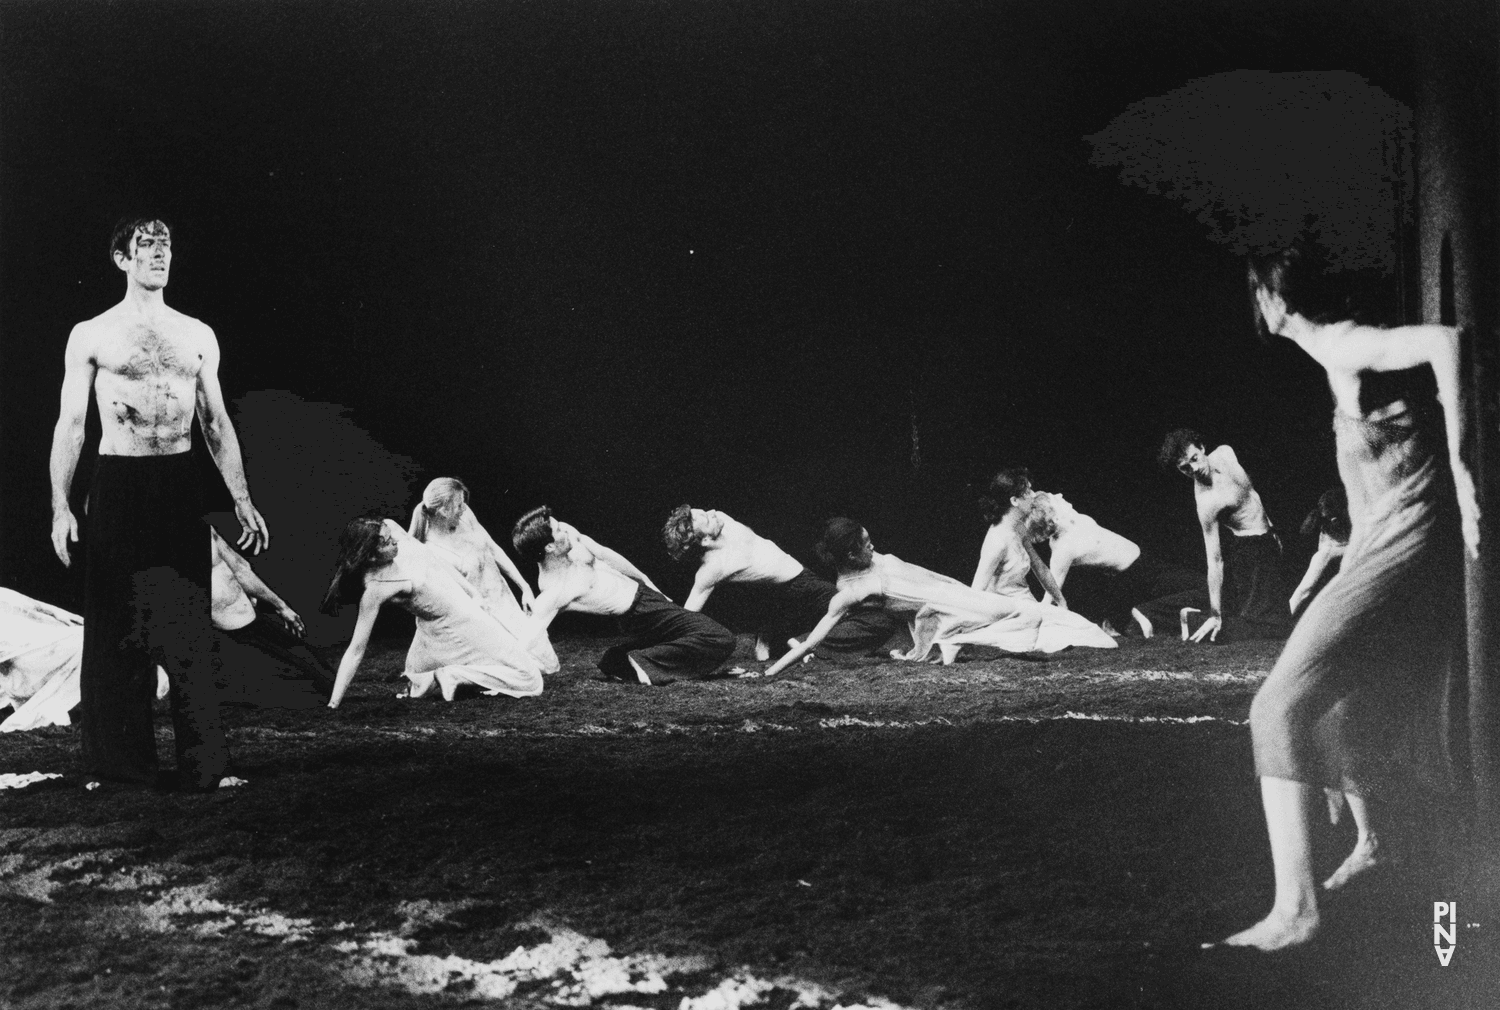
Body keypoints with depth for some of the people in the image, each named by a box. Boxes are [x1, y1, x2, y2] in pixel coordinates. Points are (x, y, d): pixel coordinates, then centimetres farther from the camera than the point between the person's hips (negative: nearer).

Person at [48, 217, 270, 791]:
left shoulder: (197, 336, 12)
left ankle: (203, 765, 2)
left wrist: (241, 498, 7)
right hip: (117, 488, -2)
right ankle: (119, 762, 10)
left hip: (180, 486, 2)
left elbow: (217, 424, 14)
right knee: (115, 626, 0)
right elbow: (70, 426, 2)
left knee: (188, 629, 0)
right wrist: (60, 507, -7)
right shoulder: (91, 336, 4)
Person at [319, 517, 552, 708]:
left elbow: (433, 559, 2)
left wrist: (471, 593, 7)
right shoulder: (375, 589, -30)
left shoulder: (390, 528, -15)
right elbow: (356, 650, -26)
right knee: (530, 680, -5)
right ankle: (451, 676, -4)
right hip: (454, 630, -8)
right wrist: (333, 705, -27)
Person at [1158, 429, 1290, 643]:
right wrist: (1215, 616, -27)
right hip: (1249, 550, -8)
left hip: (1267, 539, 8)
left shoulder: (1225, 453, -8)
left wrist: (1270, 527, 20)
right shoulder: (1206, 502, -27)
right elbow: (1215, 561, -26)